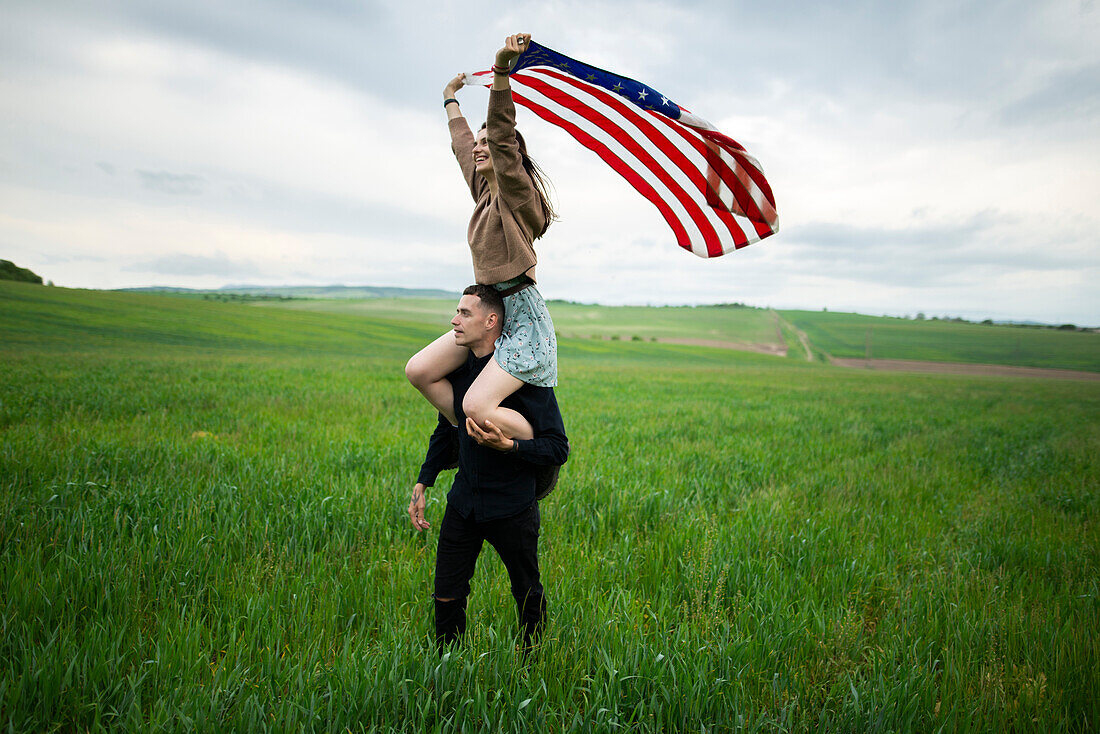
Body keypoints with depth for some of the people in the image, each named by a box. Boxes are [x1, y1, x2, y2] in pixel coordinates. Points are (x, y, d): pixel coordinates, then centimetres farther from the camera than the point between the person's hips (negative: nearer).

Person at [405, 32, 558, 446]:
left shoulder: (516, 191, -8)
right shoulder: (484, 190, 14)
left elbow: (501, 135, -25)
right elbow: (462, 143, 31)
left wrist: (502, 70, -37)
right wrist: (451, 101, 45)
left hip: (525, 318, -9)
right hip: (490, 312, 9)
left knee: (479, 405, -22)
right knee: (420, 371, 2)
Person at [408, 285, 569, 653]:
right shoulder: (458, 370, 3)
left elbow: (558, 449, -15)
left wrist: (507, 445, -29)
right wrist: (422, 485, 12)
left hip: (512, 508, -5)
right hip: (463, 503, 5)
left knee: (527, 595, 12)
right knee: (446, 595, 8)